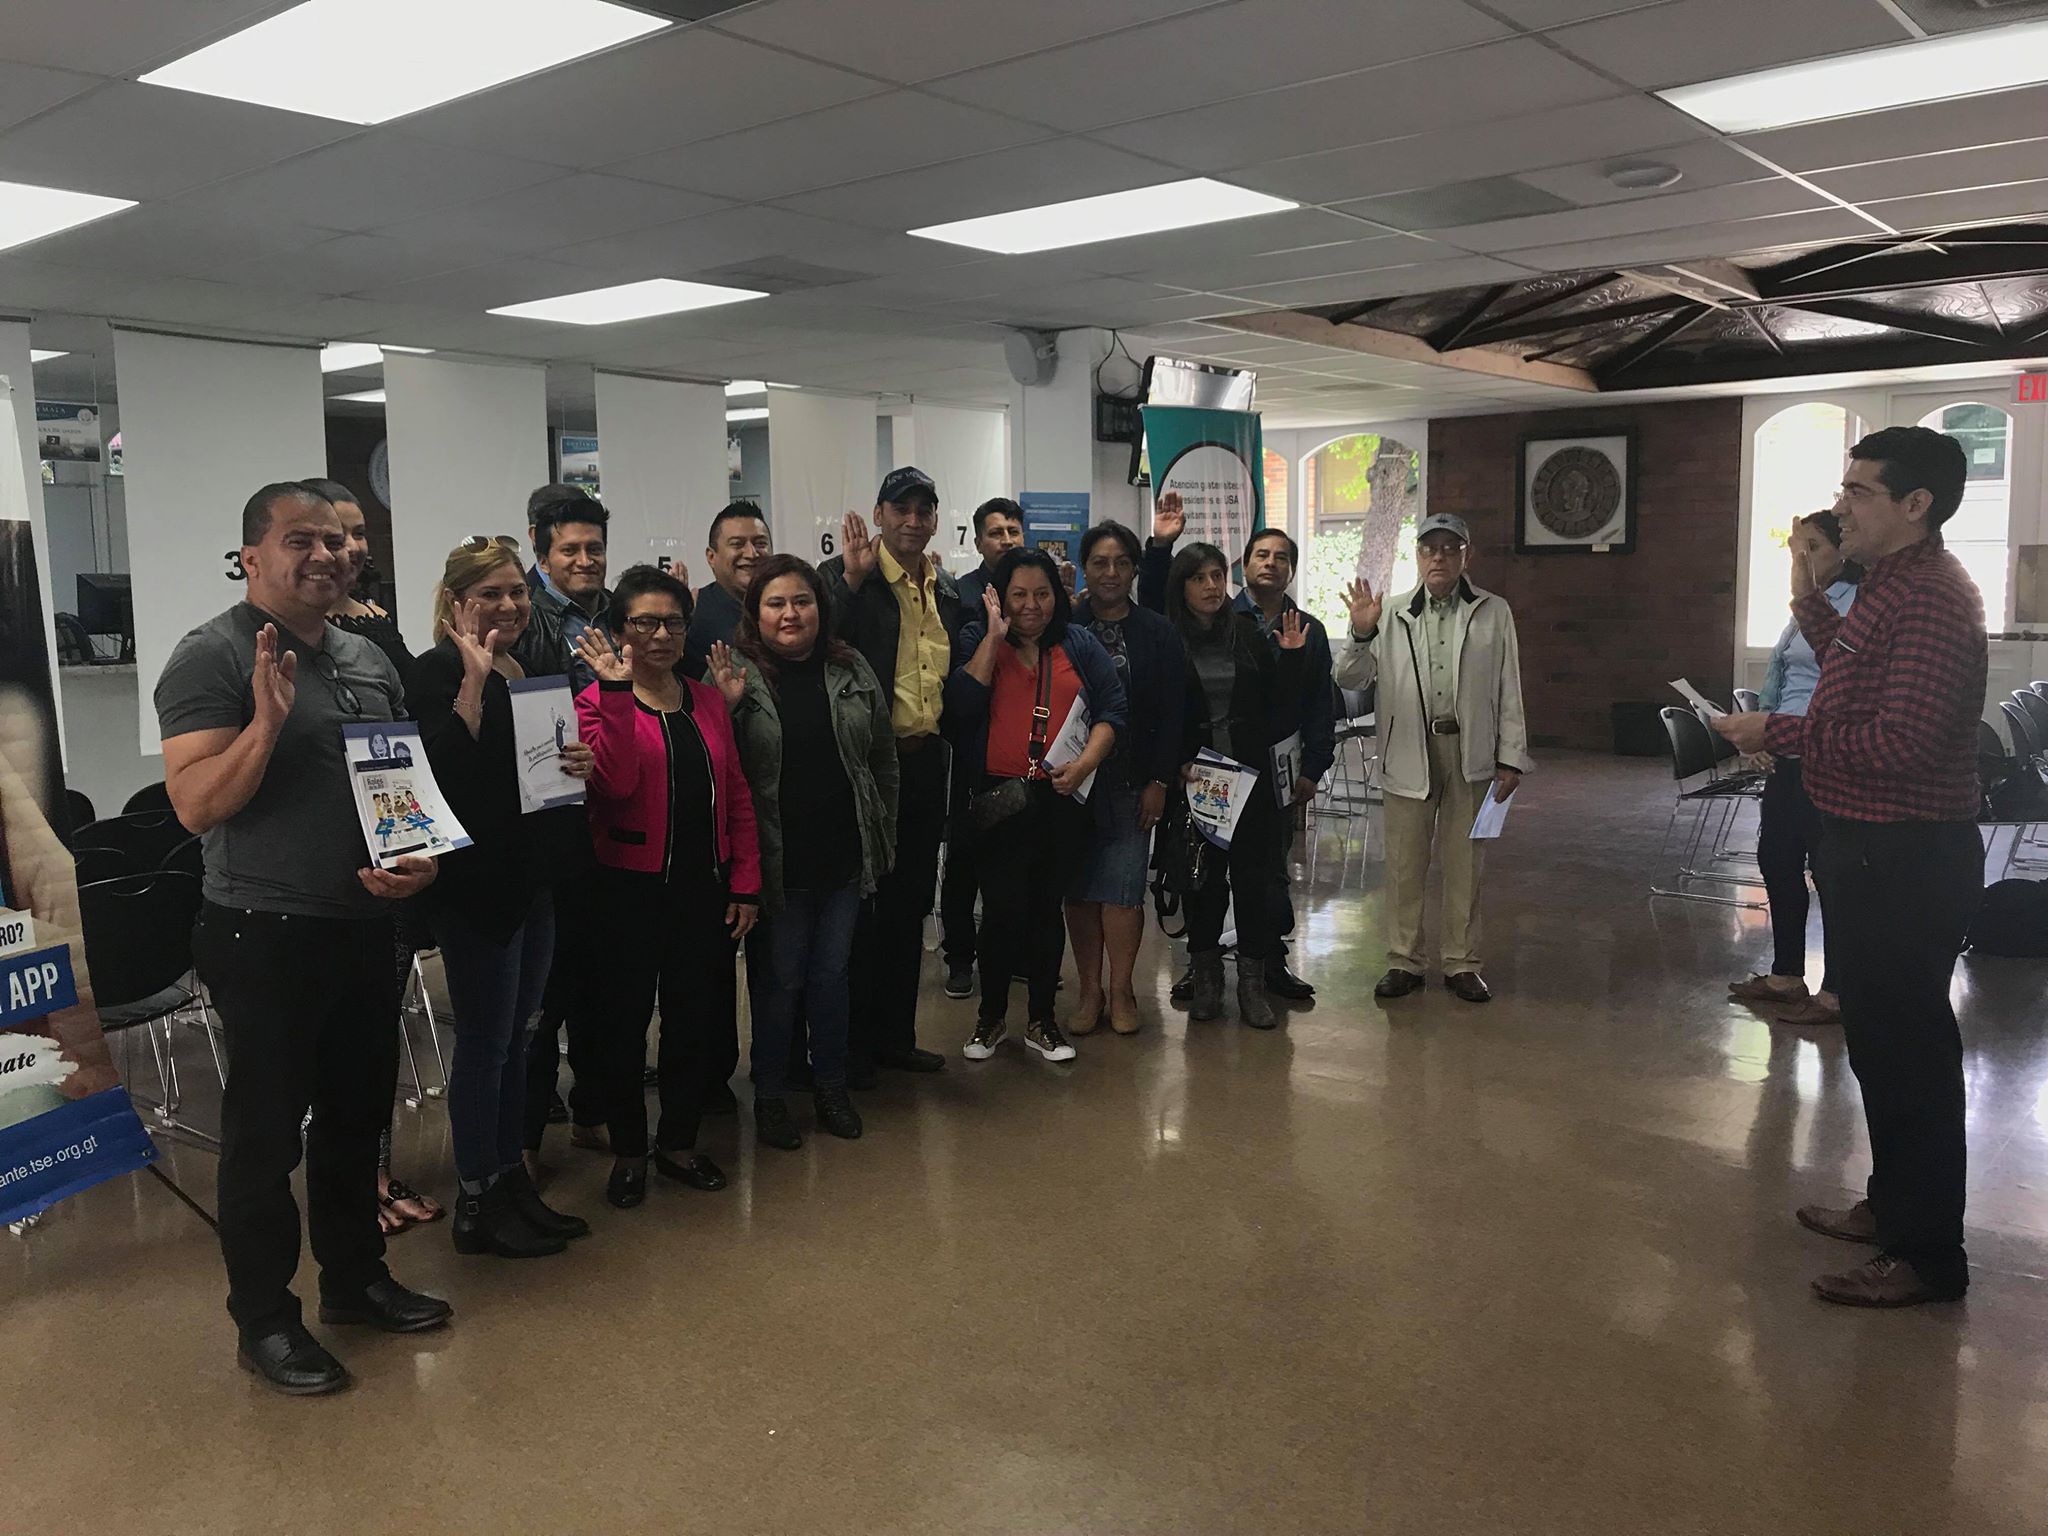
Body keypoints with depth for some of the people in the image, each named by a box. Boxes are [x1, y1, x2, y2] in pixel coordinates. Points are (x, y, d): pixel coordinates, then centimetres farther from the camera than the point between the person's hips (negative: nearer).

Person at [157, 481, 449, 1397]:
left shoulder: (369, 660, 10)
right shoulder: (213, 658, -11)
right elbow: (195, 805, -18)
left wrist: (420, 858, -1)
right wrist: (268, 718, -31)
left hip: (363, 927, 7)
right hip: (265, 936, -7)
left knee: (357, 1114, 18)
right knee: (265, 1132, 5)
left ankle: (355, 1278, 35)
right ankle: (264, 1321, 20)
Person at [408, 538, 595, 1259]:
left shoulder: (527, 671, 14)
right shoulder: (438, 673, -11)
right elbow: (443, 766, -26)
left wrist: (578, 763, 3)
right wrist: (475, 679, -27)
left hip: (532, 875, 8)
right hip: (476, 881, -8)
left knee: (515, 1034, 15)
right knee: (485, 1038, -1)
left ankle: (512, 1181, 26)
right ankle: (477, 1205, 12)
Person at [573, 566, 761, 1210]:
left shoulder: (707, 700, 8)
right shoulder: (598, 700, -5)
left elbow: (737, 794, 9)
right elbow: (615, 782, -23)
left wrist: (746, 885, 3)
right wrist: (617, 690, -26)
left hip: (705, 887, 4)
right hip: (630, 888, -4)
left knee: (700, 1018, 11)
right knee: (624, 1019, 8)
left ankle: (678, 1141, 30)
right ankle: (627, 1151, 25)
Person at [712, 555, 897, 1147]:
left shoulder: (852, 671, 3)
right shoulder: (737, 675, -7)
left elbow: (883, 758, 11)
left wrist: (884, 839, 10)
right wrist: (727, 707, -23)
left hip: (845, 857, 3)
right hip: (777, 863, -3)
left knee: (832, 973, 15)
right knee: (779, 979, 8)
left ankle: (830, 1085, 32)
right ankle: (770, 1095, 26)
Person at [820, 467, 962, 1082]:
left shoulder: (945, 587, 12)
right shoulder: (844, 575, -9)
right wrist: (853, 579, -30)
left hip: (926, 760, 7)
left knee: (911, 903, 14)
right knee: (860, 902, 2)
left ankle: (895, 1034, 27)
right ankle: (850, 1042, 15)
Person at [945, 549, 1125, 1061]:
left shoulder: (1079, 645, 10)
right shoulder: (976, 641, 4)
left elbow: (1113, 708, 4)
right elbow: (960, 705, -13)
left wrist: (1085, 762, -11)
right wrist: (995, 636, -13)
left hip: (1063, 799, 2)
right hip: (1000, 801, -2)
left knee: (1048, 908, 10)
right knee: (1002, 909, -2)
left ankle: (1041, 1020, 23)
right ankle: (991, 1018, 18)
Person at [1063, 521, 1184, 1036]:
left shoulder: (1158, 634, 4)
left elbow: (1172, 715, 2)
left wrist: (1160, 782, -4)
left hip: (1132, 782, -1)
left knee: (1122, 887, -3)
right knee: (1080, 887, 5)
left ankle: (1120, 990, 9)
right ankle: (1089, 990, 15)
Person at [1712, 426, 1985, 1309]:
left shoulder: (1931, 599, -21)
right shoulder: (1890, 586, 13)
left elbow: (1902, 741, -29)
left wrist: (1778, 733, -21)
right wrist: (1809, 600, 18)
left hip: (1907, 861, -11)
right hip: (1871, 849, 11)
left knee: (1907, 1049, -2)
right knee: (1880, 1038, 20)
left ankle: (1927, 1255, 11)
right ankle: (1893, 1205, 35)